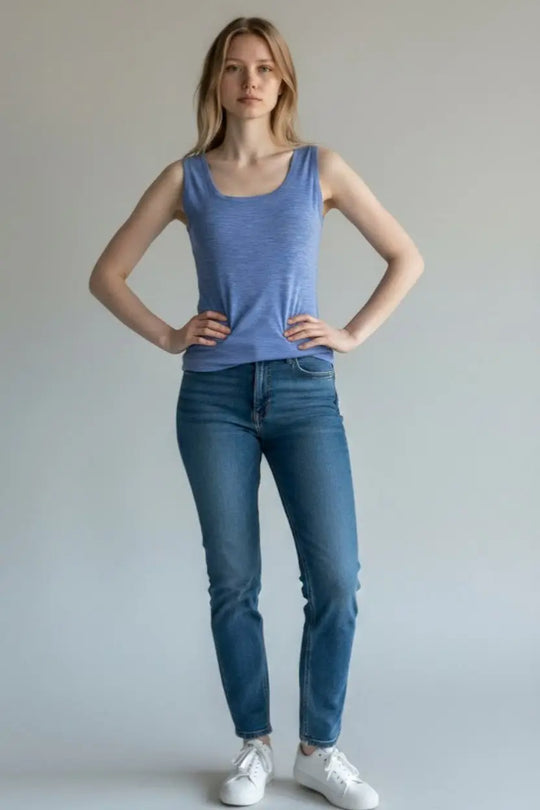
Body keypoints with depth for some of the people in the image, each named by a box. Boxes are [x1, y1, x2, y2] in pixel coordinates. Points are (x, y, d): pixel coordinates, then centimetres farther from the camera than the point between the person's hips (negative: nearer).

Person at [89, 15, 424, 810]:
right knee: (233, 582, 5)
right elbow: (106, 274, 11)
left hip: (304, 392, 0)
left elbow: (407, 257, 10)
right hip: (215, 395, 0)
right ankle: (254, 746, 21)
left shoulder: (321, 168, 6)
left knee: (335, 580, -5)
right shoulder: (186, 178, 6)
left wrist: (353, 334, 1)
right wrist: (167, 336, 0)